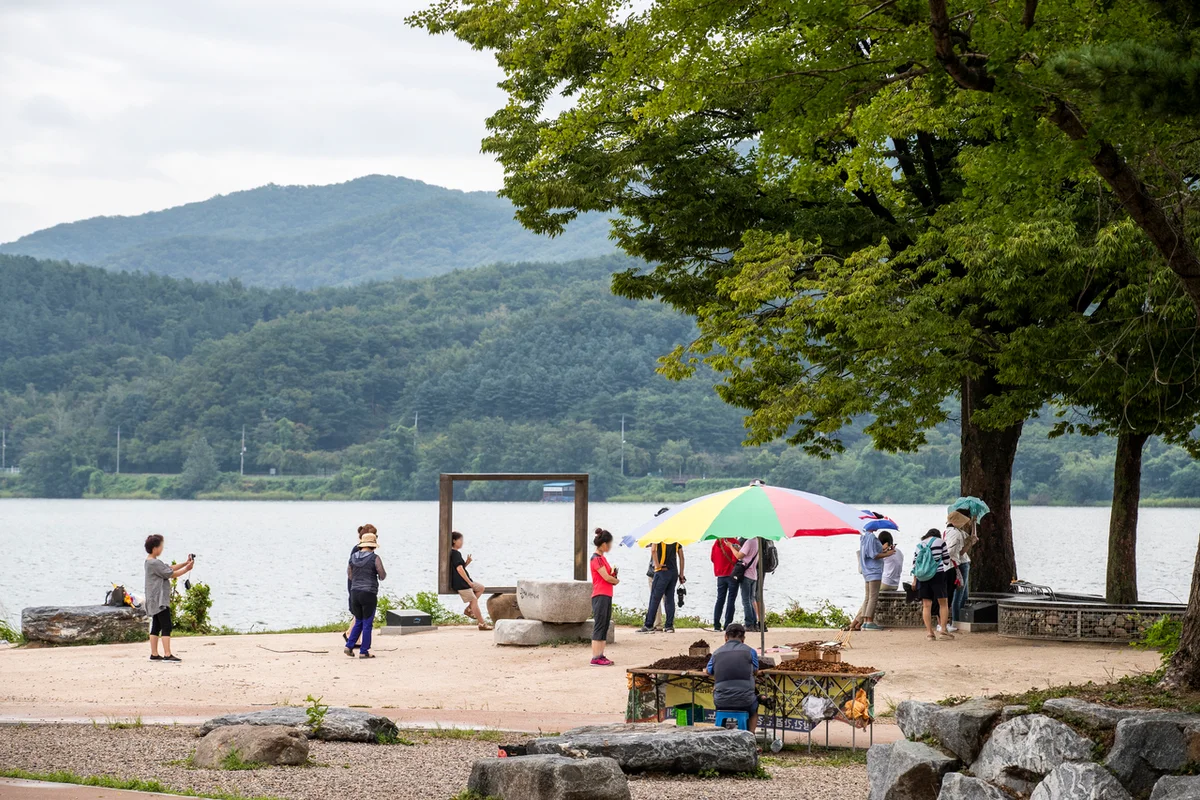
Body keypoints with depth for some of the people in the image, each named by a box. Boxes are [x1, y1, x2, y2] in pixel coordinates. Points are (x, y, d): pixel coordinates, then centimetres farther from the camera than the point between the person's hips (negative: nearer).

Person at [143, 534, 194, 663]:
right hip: (160, 601, -11)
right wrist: (187, 569, -6)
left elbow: (169, 568, 16)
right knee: (166, 627, -11)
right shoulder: (155, 563, -16)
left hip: (154, 601, 11)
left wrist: (185, 563, 9)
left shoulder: (151, 562, 16)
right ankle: (167, 655, -15)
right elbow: (171, 574, -14)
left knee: (156, 627, 11)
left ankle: (154, 654, 13)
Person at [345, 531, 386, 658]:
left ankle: (349, 646, 8)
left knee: (359, 622, 19)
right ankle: (363, 652, 5)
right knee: (367, 624, 4)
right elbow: (383, 576, -5)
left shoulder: (353, 557, 4)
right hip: (369, 594, -5)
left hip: (355, 593, 5)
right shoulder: (375, 558, -11)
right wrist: (380, 571, 17)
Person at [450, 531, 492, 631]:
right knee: (474, 600, -8)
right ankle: (482, 624, -6)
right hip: (460, 583, -10)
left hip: (465, 582, 10)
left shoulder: (454, 553, 16)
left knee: (481, 588, 18)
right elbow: (459, 569, -25)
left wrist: (467, 562, 3)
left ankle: (469, 609, 12)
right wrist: (469, 581, -20)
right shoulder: (455, 553, -16)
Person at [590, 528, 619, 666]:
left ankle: (600, 656, 11)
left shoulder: (602, 558, 18)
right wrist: (616, 580, 3)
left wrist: (613, 574, 1)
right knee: (599, 627, -10)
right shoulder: (596, 558, -13)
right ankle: (595, 658, -11)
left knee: (604, 627, 9)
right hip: (600, 596, -10)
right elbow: (606, 577, -15)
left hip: (606, 596, 10)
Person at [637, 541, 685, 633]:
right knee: (670, 599, 9)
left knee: (654, 599, -3)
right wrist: (681, 575, 14)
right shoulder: (676, 540, 12)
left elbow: (654, 550, -23)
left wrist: (657, 565, -16)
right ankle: (669, 626, 7)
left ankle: (648, 626, -4)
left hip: (662, 571, -5)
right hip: (674, 572, 5)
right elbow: (681, 557, 12)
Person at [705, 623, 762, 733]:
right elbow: (755, 672, 15)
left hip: (721, 702, 1)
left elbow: (708, 671, 23)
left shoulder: (717, 653, 4)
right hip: (744, 701, -1)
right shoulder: (750, 651, -2)